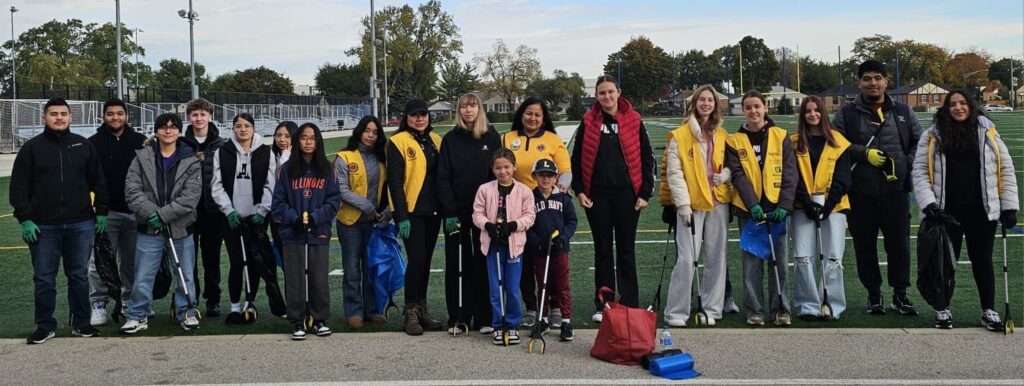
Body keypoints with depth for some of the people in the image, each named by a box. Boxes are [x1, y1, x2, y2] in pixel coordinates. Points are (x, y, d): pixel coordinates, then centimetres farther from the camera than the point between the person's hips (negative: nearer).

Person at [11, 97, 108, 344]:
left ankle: (81, 323, 17)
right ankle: (45, 326, 15)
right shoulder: (31, 148, 3)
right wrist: (25, 219, -7)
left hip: (81, 224, 1)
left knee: (79, 275, 8)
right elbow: (19, 187, 0)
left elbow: (98, 182, 11)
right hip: (44, 226, -1)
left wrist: (101, 212, 5)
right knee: (44, 278, 4)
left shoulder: (84, 146, 8)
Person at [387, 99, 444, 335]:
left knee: (425, 261, 10)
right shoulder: (398, 142, -6)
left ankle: (421, 310, 18)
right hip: (411, 212, -6)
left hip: (432, 211, 6)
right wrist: (402, 216, -15)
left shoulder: (435, 140, 12)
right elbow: (395, 182, -10)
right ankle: (411, 313, 0)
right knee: (416, 260, -8)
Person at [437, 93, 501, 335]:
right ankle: (458, 318, 9)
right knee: (457, 266, 3)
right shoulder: (450, 140, 4)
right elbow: (443, 178, 0)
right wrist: (449, 212, -9)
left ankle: (483, 317, 9)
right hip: (457, 212, 0)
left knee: (483, 265, 3)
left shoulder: (492, 137, 5)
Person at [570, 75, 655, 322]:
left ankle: (630, 305, 12)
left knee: (626, 250, 5)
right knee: (602, 250, 8)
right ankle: (603, 305, 15)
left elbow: (646, 158, 2)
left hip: (626, 194, -1)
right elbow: (577, 158, 7)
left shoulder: (633, 121, 2)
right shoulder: (588, 122, 5)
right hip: (597, 195, 1)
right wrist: (579, 190, -2)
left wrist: (645, 193, -3)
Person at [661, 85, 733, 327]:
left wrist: (725, 174, -2)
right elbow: (674, 173, -5)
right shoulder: (680, 136, -1)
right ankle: (676, 312, -1)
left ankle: (711, 309, 18)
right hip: (691, 204, -5)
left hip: (718, 202, 5)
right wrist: (683, 203, -12)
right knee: (686, 259, -9)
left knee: (716, 259, 8)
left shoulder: (722, 135, 13)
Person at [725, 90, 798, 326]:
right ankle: (754, 310, 9)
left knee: (779, 260, 3)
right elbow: (738, 175, -2)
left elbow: (789, 172, 1)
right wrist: (753, 204, -15)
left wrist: (784, 205, -10)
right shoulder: (734, 141, 5)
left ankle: (781, 309, 11)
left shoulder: (780, 136, 5)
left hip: (777, 207, 0)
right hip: (748, 208, 0)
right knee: (752, 261, 2)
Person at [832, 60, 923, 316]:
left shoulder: (902, 112, 10)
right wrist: (864, 154, -13)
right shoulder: (847, 114, 4)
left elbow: (919, 143, 14)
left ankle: (900, 295, 17)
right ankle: (874, 295, 19)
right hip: (861, 194, -1)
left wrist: (906, 164, -3)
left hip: (896, 190, 1)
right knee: (865, 247, 6)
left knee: (899, 244, 4)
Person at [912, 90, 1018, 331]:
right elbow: (920, 171, 0)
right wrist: (928, 202, -11)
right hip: (946, 211, -1)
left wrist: (1009, 206, 1)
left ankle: (989, 311, 19)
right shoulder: (933, 136, 2)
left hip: (982, 211, 1)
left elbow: (1006, 169, 6)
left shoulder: (987, 132, 5)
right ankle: (943, 309, 20)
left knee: (982, 261, 7)